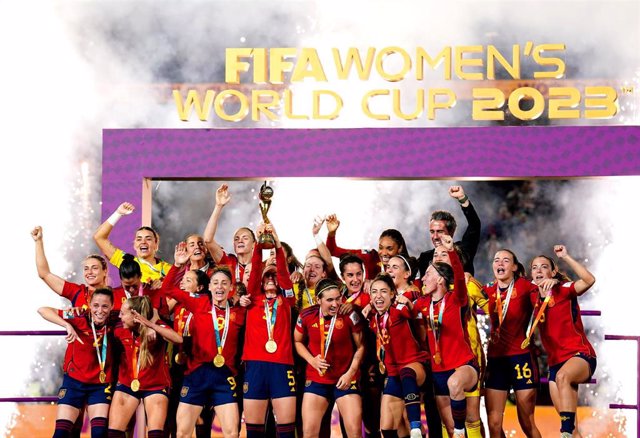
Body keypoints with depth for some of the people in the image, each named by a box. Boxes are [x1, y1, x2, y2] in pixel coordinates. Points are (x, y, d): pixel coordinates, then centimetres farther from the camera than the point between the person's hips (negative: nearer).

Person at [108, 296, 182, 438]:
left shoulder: (156, 328, -19)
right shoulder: (120, 330, -8)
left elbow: (178, 339, -39)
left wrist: (150, 324, -45)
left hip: (155, 386, -3)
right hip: (127, 384, 3)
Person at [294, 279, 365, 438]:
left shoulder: (350, 315, -13)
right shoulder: (306, 316, -8)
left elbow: (360, 346, -2)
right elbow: (298, 342, 9)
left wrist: (350, 372, -11)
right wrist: (312, 360, -8)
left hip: (346, 380, -1)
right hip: (316, 380, 2)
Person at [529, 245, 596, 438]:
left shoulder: (564, 290, -6)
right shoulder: (535, 298, 9)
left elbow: (589, 280, -23)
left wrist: (565, 257, -26)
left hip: (580, 355, -7)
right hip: (555, 362, 7)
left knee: (562, 376, -39)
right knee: (565, 414, 2)